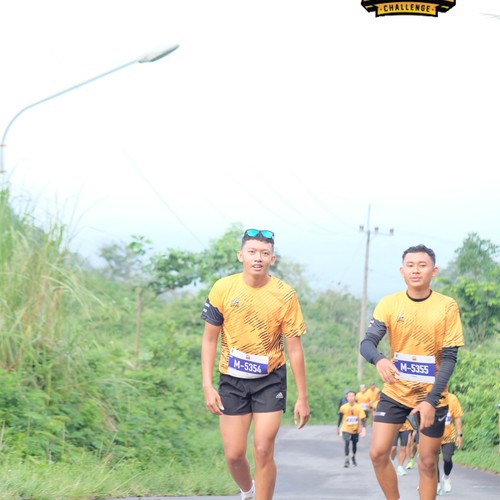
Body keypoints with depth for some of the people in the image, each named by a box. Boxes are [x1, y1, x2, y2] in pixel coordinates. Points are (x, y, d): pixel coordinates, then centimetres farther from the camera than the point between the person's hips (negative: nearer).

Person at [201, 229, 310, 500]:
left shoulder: (285, 295, -11)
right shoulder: (223, 289, -9)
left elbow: (294, 348, -6)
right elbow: (209, 339, -1)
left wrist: (302, 397, -6)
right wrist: (207, 386, -9)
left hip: (270, 378, -1)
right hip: (232, 379, 1)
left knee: (263, 450, -10)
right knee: (234, 454, 2)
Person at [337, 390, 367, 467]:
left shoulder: (359, 407, -15)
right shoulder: (343, 407, -13)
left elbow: (363, 418, -19)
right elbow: (340, 417, 2)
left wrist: (363, 428, -31)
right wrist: (338, 427, 9)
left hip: (355, 429, 1)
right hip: (346, 429, -1)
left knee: (355, 443, 13)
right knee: (346, 442, -19)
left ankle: (353, 457, 40)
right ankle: (346, 459, -14)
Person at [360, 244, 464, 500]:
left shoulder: (447, 307, -10)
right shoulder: (389, 304, -6)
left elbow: (449, 358, -10)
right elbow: (367, 343, -15)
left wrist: (431, 400, -20)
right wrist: (379, 360, -39)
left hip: (432, 395, -1)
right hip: (395, 391, 1)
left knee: (428, 462, 4)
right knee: (378, 453, -7)